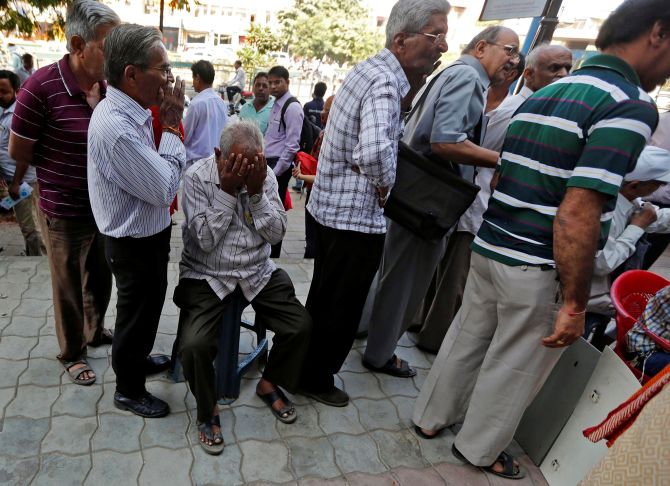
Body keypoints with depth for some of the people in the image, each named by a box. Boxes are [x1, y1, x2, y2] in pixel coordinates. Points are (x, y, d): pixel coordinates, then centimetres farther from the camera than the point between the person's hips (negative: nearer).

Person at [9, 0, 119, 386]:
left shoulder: (108, 87, -3)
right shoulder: (42, 87, -20)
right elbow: (18, 151, -9)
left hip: (105, 208, 5)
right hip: (66, 213, -5)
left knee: (101, 280, 21)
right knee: (70, 289, 12)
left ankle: (95, 331, 45)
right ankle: (72, 354, 33)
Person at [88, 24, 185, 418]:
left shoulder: (131, 113, 0)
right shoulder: (115, 126, -30)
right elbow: (165, 189, -27)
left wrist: (168, 123, -2)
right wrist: (172, 127, -20)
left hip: (146, 234, 9)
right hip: (136, 244, -9)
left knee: (147, 308, 28)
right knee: (136, 314, 12)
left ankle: (138, 359, 53)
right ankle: (129, 390, 36)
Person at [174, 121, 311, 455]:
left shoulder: (266, 175, -2)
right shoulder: (197, 177, -12)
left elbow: (276, 234, -6)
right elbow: (206, 241, -18)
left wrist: (256, 191, -19)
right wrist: (227, 191, -24)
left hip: (257, 273, 3)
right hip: (207, 276, -3)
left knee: (301, 325, -9)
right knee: (194, 345, -24)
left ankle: (270, 384, 20)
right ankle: (207, 409, 8)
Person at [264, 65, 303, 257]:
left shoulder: (292, 107, -13)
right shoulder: (276, 104, 15)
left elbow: (292, 145, -18)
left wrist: (276, 172, -18)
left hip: (279, 166, -9)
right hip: (268, 163, 9)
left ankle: (272, 256, 11)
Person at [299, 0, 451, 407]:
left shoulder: (370, 69, 8)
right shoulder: (385, 82, -22)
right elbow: (375, 151, -41)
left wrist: (413, 89, 1)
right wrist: (385, 184, -21)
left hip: (330, 206, 10)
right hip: (356, 216, -10)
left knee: (324, 296, 24)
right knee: (343, 307, 9)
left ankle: (307, 365, 43)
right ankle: (318, 379, 29)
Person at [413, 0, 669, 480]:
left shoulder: (544, 94, 10)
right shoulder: (631, 105, -16)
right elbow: (577, 215, -24)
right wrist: (575, 302, -17)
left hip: (490, 248, 8)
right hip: (539, 270, -7)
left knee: (466, 338, 21)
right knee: (515, 366, 13)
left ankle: (431, 417, 39)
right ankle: (480, 448, 34)